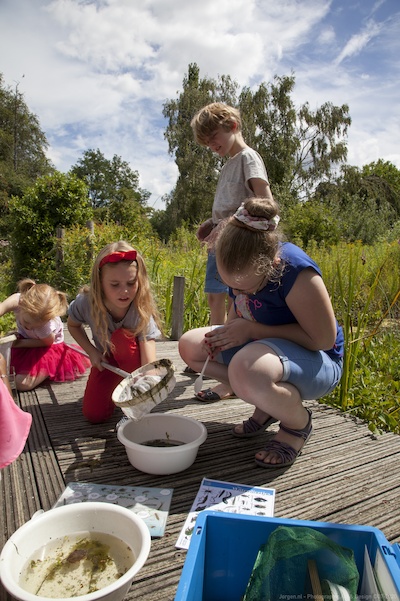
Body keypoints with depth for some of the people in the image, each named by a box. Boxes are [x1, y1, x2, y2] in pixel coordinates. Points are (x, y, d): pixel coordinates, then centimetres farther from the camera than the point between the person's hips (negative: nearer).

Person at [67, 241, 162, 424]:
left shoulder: (142, 312, -33)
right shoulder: (86, 303, -26)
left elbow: (149, 362, -42)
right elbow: (73, 325, -1)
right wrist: (92, 352, -14)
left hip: (133, 360, -2)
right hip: (105, 360, 2)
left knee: (122, 336, -35)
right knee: (94, 415, -13)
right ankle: (116, 384, 20)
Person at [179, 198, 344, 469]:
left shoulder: (296, 272, -29)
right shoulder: (242, 268, -8)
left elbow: (324, 339, -25)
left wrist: (252, 329, -26)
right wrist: (227, 331, -13)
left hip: (316, 360, -7)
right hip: (262, 344, 8)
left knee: (246, 369, -40)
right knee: (190, 346, -2)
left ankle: (298, 423, -5)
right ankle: (268, 402, 5)